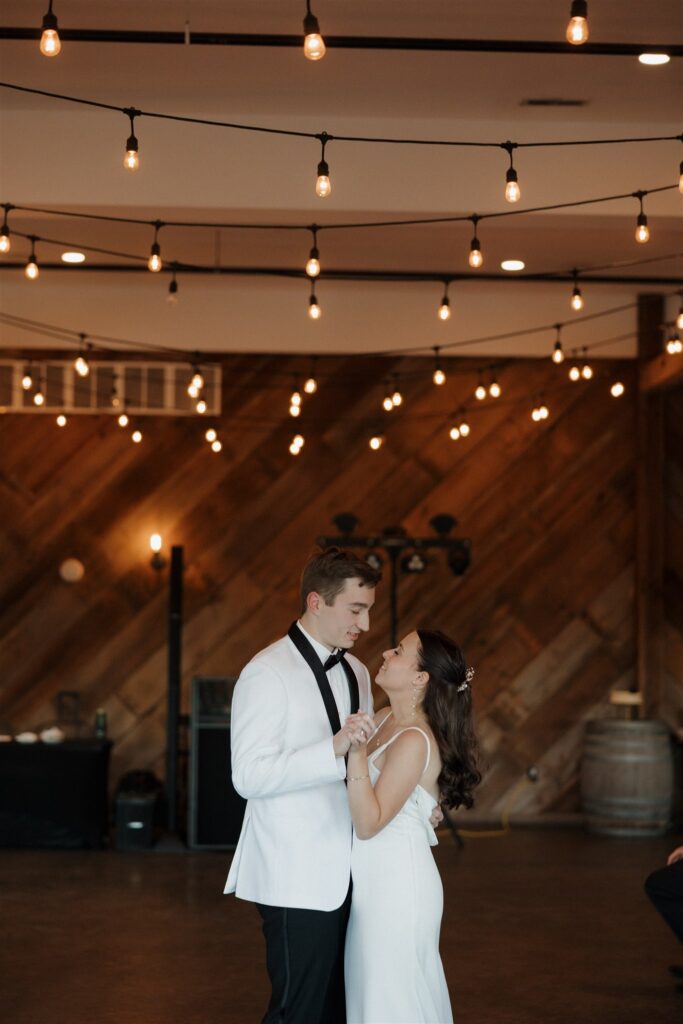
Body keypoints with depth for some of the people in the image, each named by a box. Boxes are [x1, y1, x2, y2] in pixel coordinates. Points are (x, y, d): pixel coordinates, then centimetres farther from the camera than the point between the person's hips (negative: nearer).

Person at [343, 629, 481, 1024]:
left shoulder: (414, 741, -21)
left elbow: (368, 824, -24)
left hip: (397, 883, -9)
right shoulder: (385, 721, 5)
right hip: (376, 878, 9)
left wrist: (357, 753, -31)